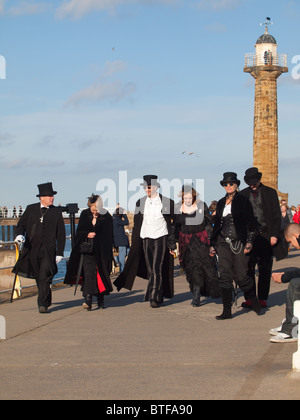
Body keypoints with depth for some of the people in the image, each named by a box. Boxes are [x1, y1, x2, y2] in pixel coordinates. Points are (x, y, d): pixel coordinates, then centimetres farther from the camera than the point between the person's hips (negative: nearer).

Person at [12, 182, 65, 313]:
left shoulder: (56, 212, 7)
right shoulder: (31, 209, 9)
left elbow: (61, 234, 7)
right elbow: (21, 225, 11)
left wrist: (60, 253, 2)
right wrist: (20, 235, -12)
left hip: (49, 250, -2)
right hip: (32, 248, 2)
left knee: (45, 276, -13)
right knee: (38, 277, 9)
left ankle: (42, 304, -13)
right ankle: (47, 301, 27)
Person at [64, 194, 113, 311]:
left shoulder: (106, 217, -1)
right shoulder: (84, 214, 6)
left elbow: (108, 236, -1)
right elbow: (79, 231, 8)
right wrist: (87, 234, -10)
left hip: (100, 252, -1)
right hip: (87, 250, 1)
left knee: (100, 274, 4)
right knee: (88, 273, -11)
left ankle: (100, 300, 19)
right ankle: (88, 300, -19)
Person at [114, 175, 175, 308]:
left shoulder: (167, 202, -1)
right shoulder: (140, 203, 9)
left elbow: (174, 222, 2)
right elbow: (137, 224, 13)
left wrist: (173, 242, -3)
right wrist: (134, 243, 9)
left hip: (161, 238, -4)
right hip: (145, 238, 4)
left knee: (157, 269, -13)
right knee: (150, 270, 6)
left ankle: (154, 297, -14)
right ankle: (159, 297, 17)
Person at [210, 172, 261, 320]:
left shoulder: (243, 201, 0)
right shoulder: (221, 203, 14)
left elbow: (251, 223, -2)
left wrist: (249, 242, -10)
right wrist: (213, 244, 16)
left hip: (239, 243, -4)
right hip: (224, 243, 4)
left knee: (241, 276, -4)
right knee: (225, 276, -4)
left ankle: (255, 301, 24)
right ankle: (227, 311, -2)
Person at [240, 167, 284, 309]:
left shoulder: (270, 192, 5)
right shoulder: (243, 194, 10)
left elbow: (276, 215, 4)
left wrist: (274, 235, -5)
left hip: (265, 236, -1)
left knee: (265, 270, 3)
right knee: (248, 269, -2)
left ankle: (262, 299, 9)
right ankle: (249, 299, 3)